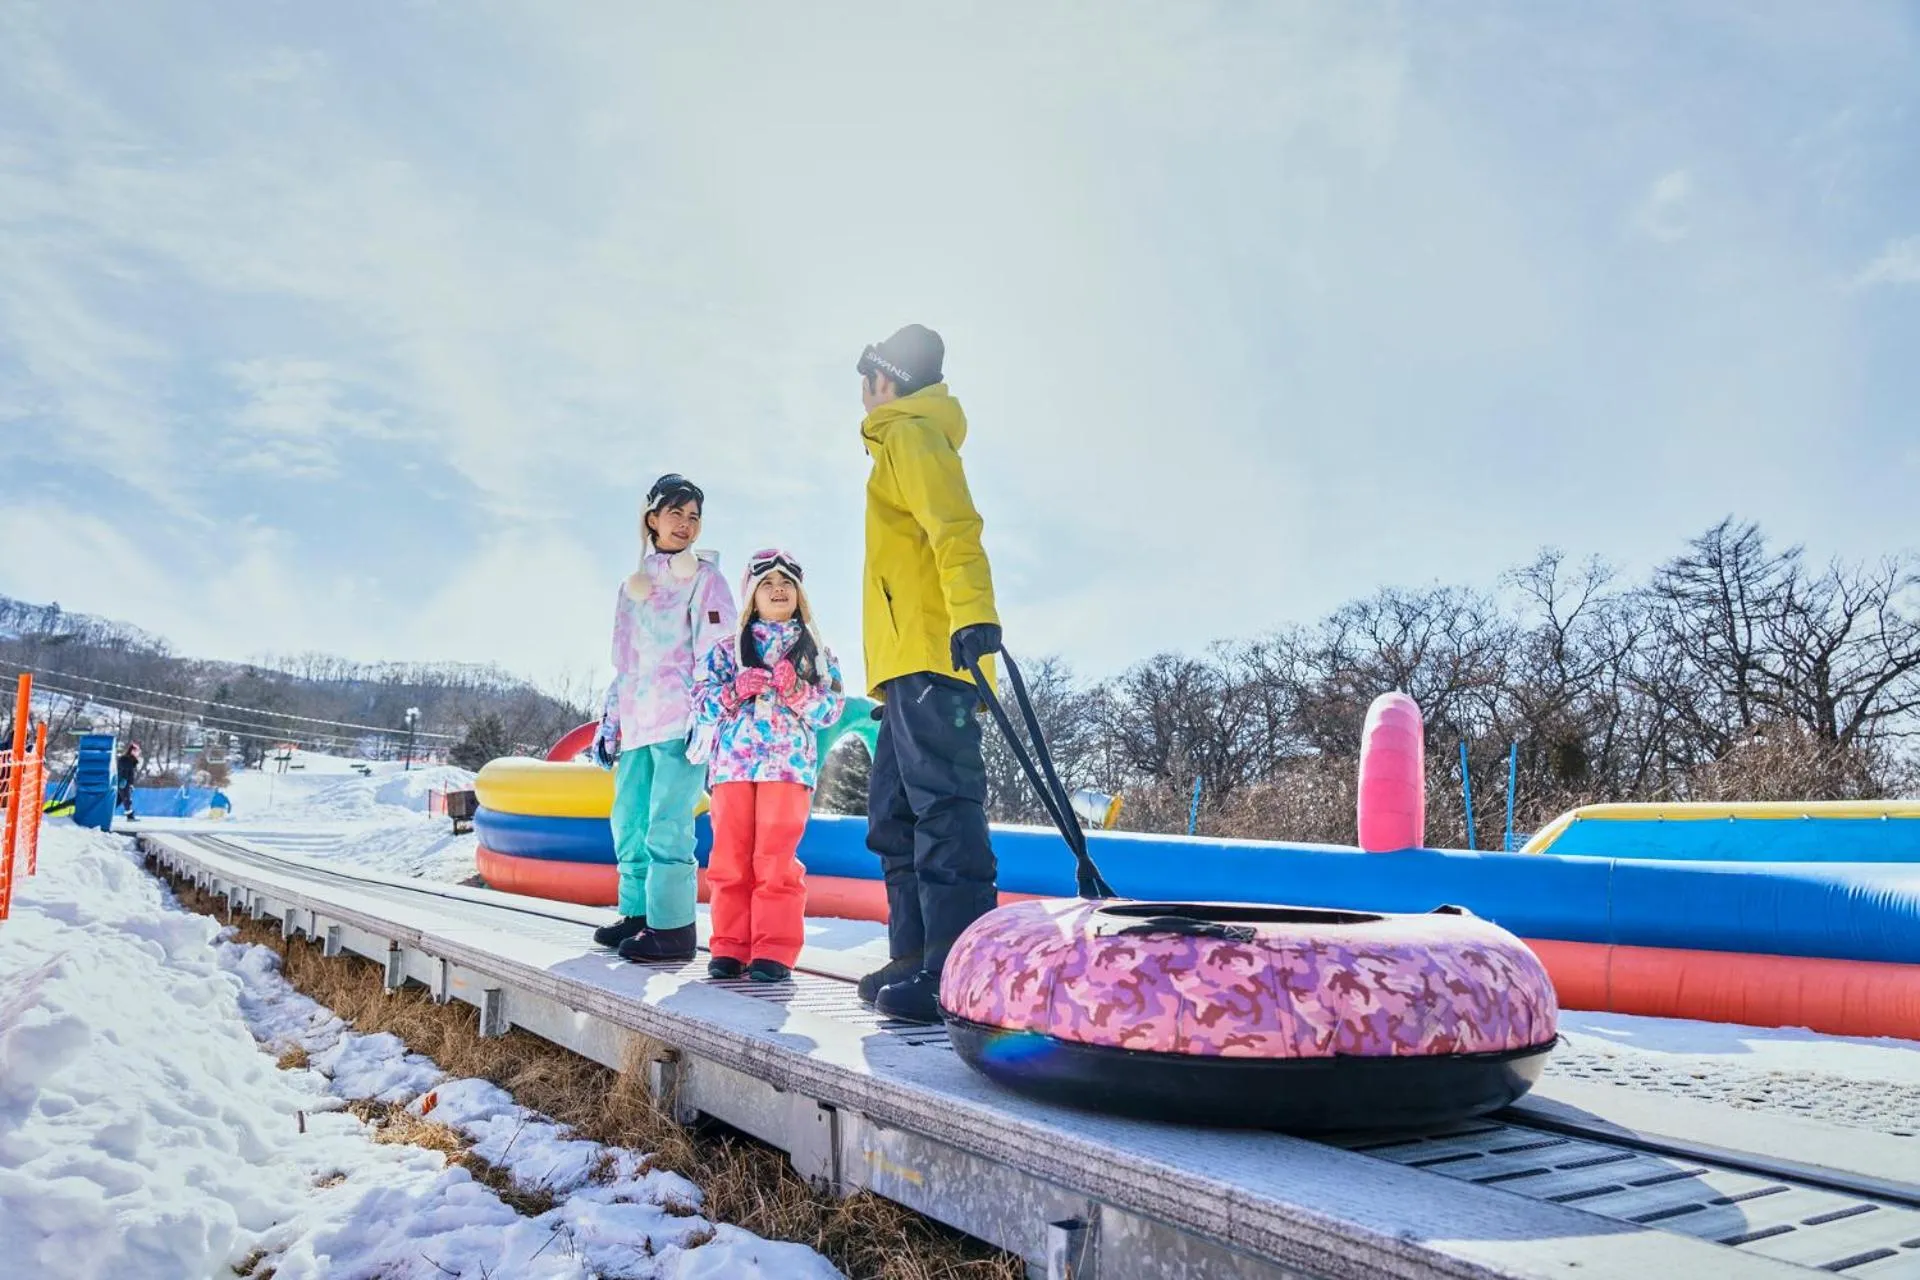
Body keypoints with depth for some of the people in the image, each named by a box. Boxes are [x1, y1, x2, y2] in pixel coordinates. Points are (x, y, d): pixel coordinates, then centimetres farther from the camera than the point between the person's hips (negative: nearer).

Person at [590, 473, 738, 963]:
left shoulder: (703, 575, 3)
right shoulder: (631, 586, 21)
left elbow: (715, 651, -5)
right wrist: (609, 722, 21)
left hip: (681, 720, -7)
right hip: (637, 721, 7)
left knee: (667, 823, -12)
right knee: (628, 821, 10)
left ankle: (672, 927, -8)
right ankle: (638, 912, 21)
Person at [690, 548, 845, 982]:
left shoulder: (815, 650, 13)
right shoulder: (728, 649, 16)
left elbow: (832, 706, 5)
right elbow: (702, 702, 10)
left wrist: (797, 691, -12)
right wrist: (736, 691, -8)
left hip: (789, 763, -2)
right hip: (732, 762, 2)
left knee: (777, 858, -7)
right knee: (730, 857, 2)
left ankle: (774, 952, -4)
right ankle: (730, 947, 9)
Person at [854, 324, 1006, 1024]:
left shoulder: (910, 436, 1)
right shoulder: (908, 443, 30)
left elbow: (955, 530, -17)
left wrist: (972, 614, -33)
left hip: (929, 659, -11)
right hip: (915, 667, 11)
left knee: (943, 810, -16)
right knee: (897, 821, 11)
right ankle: (914, 960, 14)